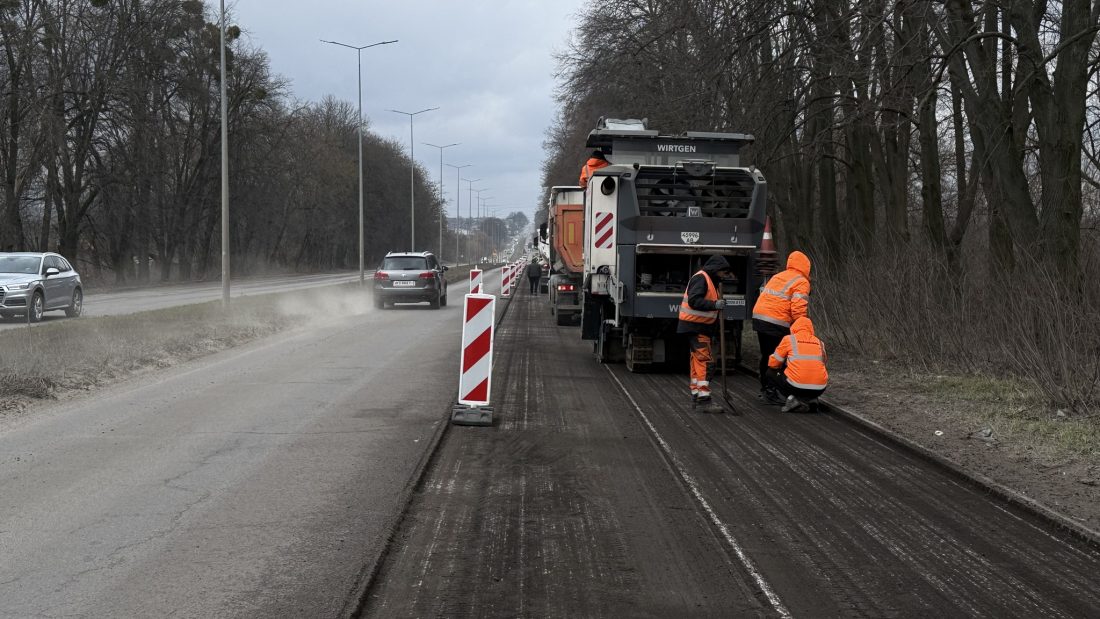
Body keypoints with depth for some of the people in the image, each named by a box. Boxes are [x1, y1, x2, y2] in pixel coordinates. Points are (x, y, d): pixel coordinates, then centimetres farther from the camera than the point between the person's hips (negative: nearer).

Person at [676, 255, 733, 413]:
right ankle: (704, 400, -19)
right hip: (695, 327, -11)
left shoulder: (710, 280, 19)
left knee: (698, 359, 16)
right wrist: (714, 305, -35)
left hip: (700, 327, 11)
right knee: (704, 360, -15)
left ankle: (696, 395, 25)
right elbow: (694, 300, -27)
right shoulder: (701, 279, -15)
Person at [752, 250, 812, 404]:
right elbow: (798, 308, -16)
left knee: (766, 355, 20)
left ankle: (765, 388, 30)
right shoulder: (801, 282, -4)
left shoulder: (777, 277, 21)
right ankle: (770, 391, -5)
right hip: (777, 324, -8)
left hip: (759, 317, 8)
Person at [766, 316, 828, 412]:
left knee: (771, 373, 22)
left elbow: (773, 363, 10)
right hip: (819, 389, 4)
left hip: (797, 385, -4)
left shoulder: (789, 339, 6)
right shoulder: (819, 343, 16)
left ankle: (792, 398, -1)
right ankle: (810, 399, 8)